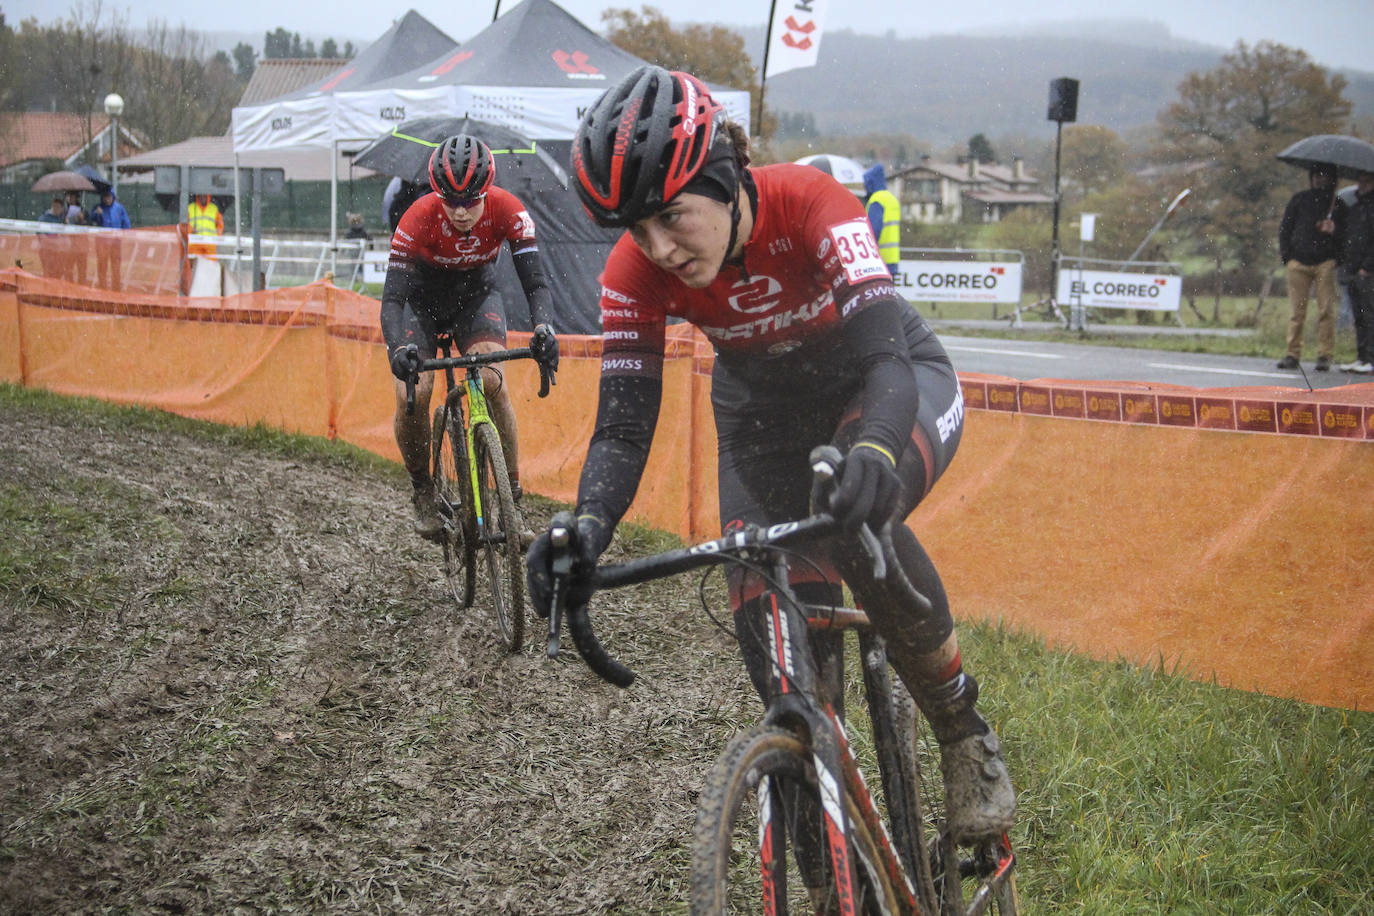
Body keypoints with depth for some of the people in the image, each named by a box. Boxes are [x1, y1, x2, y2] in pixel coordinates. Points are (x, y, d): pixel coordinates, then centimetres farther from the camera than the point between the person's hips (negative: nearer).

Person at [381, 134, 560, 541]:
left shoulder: (507, 210, -29)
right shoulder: (419, 218, -33)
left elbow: (535, 281, -30)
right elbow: (392, 296, -35)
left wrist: (543, 328, -51)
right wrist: (398, 349, -54)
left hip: (477, 293, 1)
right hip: (422, 298, -1)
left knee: (491, 382, -24)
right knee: (412, 393, -20)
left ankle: (511, 492, -13)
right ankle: (422, 491, 4)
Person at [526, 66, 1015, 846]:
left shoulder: (808, 203, -34)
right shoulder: (636, 274, -24)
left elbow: (886, 357, -43)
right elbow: (624, 425, -24)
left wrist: (873, 453, -65)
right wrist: (588, 529, -44)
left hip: (886, 382, -3)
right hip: (764, 413, 4)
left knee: (855, 521, -36)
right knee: (776, 644, -10)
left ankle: (964, 730, -13)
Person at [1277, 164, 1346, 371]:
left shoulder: (1337, 204, 14)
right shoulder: (1299, 199, 15)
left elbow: (1344, 233, 15)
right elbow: (1284, 228, 15)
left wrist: (1334, 230, -7)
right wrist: (1286, 255, 3)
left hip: (1325, 263, 0)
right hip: (1298, 262, 0)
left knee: (1326, 310, -5)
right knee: (1296, 310, -2)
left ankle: (1324, 355, -2)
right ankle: (1293, 354, 2)